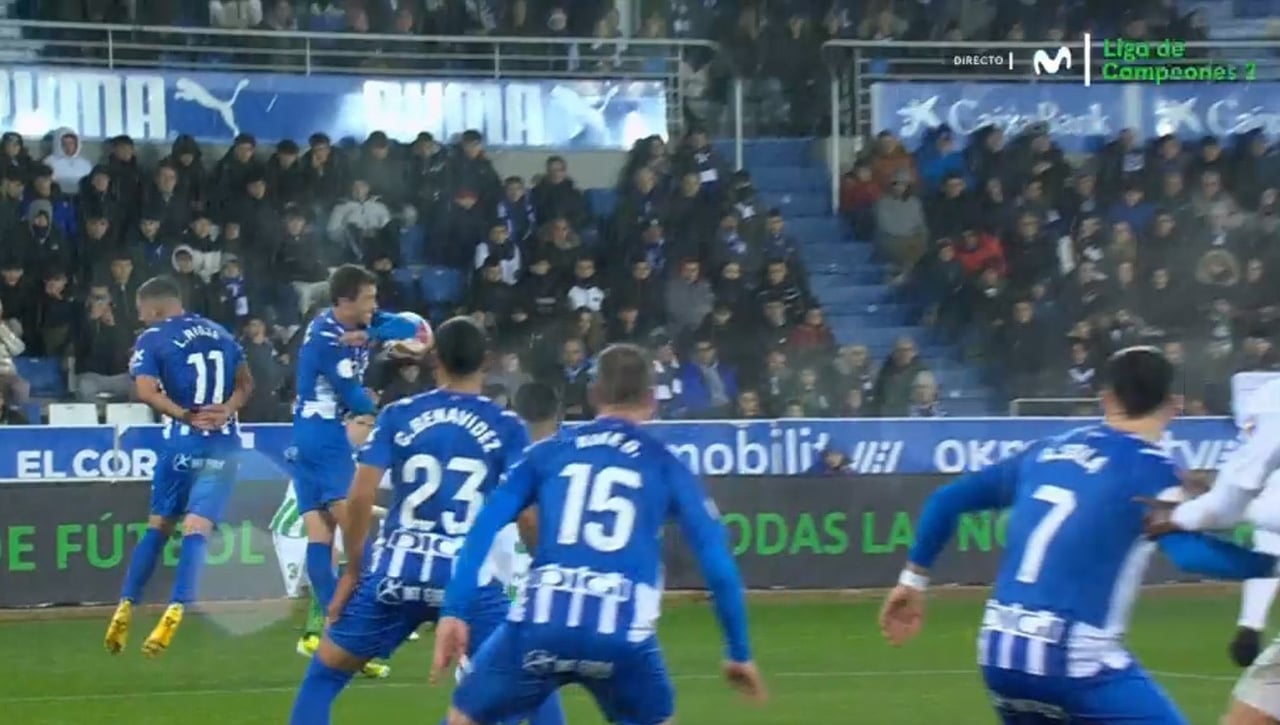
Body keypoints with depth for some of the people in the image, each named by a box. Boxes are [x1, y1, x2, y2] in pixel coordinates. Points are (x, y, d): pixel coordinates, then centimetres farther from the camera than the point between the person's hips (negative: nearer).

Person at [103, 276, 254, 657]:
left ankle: (125, 610, 13)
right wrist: (226, 410, -4)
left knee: (158, 526, 12)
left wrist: (186, 417, -15)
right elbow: (245, 383, 12)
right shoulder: (221, 333, 15)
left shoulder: (152, 339, -2)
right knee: (197, 528, -6)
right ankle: (175, 611, -21)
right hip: (224, 445, 3)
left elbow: (147, 390, -17)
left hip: (184, 443, -2)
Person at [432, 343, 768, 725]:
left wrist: (453, 611, 4)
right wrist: (740, 652, 19)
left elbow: (484, 527, 7)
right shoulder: (665, 466, 15)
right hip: (622, 633, 0)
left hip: (542, 622, 0)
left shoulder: (548, 452, 18)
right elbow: (717, 560, 12)